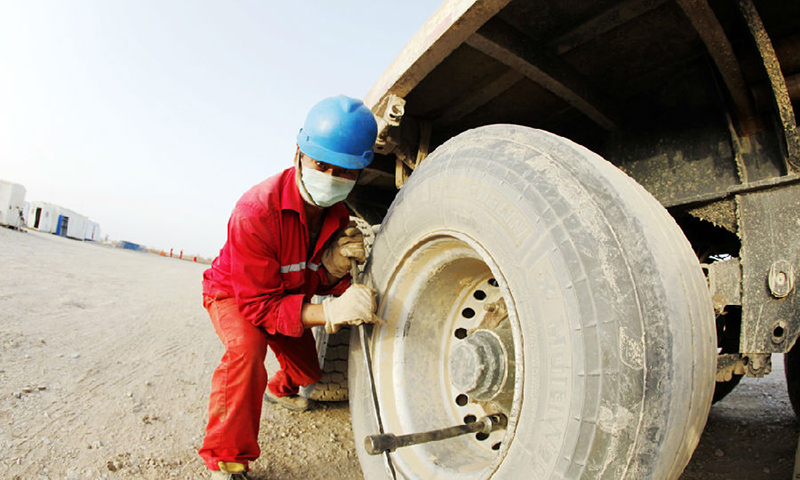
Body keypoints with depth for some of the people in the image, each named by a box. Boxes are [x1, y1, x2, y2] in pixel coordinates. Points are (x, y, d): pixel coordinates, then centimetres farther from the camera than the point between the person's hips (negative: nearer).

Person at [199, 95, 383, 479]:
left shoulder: (338, 215, -18)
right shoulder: (256, 211, -40)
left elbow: (317, 286, -12)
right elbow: (259, 305, -39)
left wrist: (335, 267, -37)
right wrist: (329, 312, -54)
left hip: (286, 293, 6)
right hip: (233, 293, -6)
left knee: (308, 370, 16)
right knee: (247, 346, -38)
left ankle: (279, 389, 57)